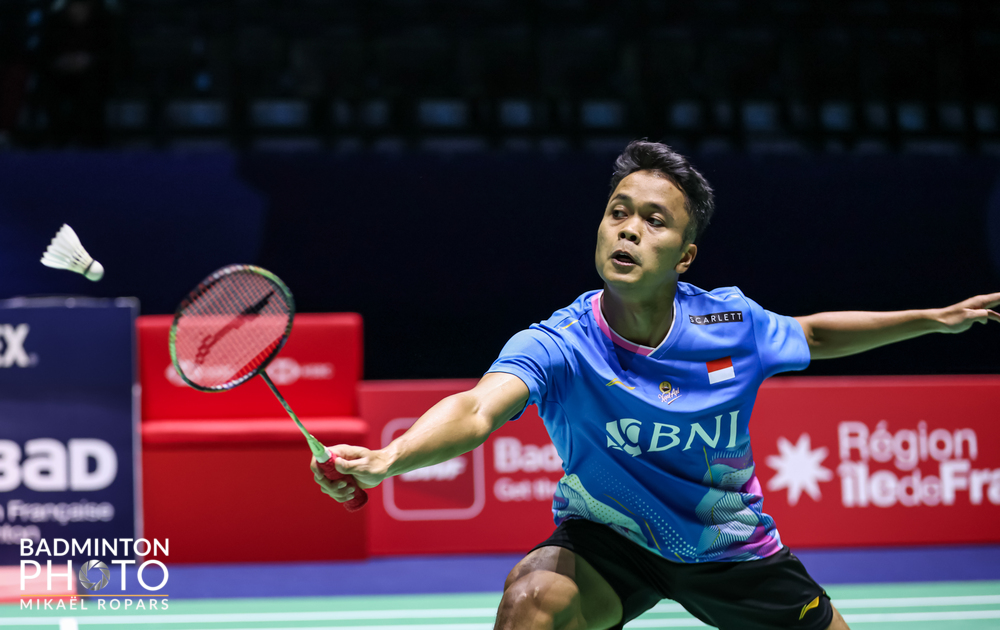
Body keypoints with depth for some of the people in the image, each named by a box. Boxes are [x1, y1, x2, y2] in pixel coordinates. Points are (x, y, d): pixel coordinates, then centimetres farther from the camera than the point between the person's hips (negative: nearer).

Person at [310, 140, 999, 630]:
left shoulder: (731, 322, -14)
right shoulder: (558, 346, -25)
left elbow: (813, 335, 10)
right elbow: (478, 409, -45)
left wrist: (935, 318, 10)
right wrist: (386, 459, -64)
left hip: (730, 544, 4)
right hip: (607, 542, -4)